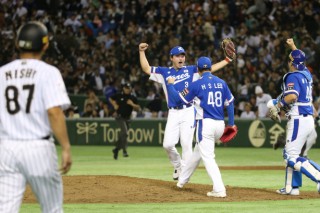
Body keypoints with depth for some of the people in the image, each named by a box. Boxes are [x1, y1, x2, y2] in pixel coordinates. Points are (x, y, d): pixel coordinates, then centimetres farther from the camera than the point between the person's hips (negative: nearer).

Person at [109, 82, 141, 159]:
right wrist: (114, 105, 3)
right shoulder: (118, 96, -1)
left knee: (122, 135, 12)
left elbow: (138, 108, 0)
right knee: (124, 132, -22)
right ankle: (124, 150, -24)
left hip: (127, 118, 4)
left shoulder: (133, 98, 4)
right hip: (119, 117, -4)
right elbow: (110, 99, 16)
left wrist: (132, 104, -15)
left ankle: (116, 149, 32)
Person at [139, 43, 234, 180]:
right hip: (173, 113, 2)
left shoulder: (191, 70, 9)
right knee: (168, 144, -5)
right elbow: (146, 69, 11)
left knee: (186, 143, -7)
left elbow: (210, 68, 8)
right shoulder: (164, 72, 12)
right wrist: (141, 52, 2)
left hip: (188, 111, -2)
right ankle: (177, 165, 21)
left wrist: (227, 60, 2)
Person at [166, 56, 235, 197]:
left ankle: (219, 189, -19)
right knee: (197, 152, 23)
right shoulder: (221, 83, 9)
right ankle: (182, 179, 37)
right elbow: (230, 103, 7)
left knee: (208, 157, -6)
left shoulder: (197, 84, -5)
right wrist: (231, 123, 14)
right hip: (220, 124, 6)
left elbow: (178, 99, 1)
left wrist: (170, 85, 16)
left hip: (205, 123, -6)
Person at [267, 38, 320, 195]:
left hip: (298, 120, -9)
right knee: (289, 153, 19)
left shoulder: (293, 76, -12)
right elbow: (300, 59, 36)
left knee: (292, 157, -10)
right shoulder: (306, 74, 13)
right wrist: (293, 46, 45)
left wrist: (278, 104, -15)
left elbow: (293, 96, -28)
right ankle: (291, 187, 21)